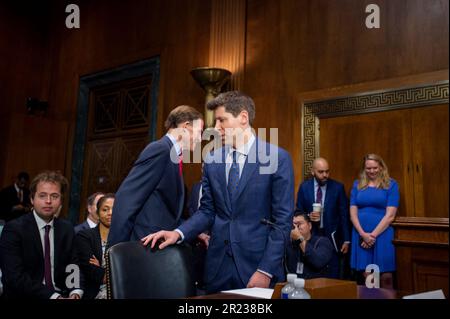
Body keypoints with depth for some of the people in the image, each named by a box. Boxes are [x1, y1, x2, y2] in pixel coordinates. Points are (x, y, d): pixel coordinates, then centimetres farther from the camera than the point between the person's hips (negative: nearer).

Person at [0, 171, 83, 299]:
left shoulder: (67, 229, 6)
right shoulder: (14, 229, -9)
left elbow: (73, 266, 5)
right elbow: (15, 276, -17)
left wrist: (75, 293, -15)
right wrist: (54, 296, -23)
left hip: (60, 294, 3)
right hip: (24, 296, -3)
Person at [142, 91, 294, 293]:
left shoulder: (278, 158, -8)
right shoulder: (211, 160, 5)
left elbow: (283, 219, -9)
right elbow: (207, 211, 8)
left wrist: (266, 271, -13)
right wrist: (179, 233, -8)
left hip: (257, 264, -3)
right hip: (218, 265, 4)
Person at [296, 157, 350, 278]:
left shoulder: (338, 187, -2)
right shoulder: (304, 187, 2)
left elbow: (344, 215, 1)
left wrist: (346, 240, 0)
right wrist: (308, 216, -14)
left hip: (332, 237, -1)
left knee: (333, 275, 2)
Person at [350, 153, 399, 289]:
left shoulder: (391, 185, 1)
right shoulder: (357, 185, 9)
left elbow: (390, 215, -6)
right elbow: (353, 213, 4)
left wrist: (373, 234, -12)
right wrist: (363, 234, -9)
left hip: (382, 235, -2)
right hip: (360, 235, 2)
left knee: (385, 277, -1)